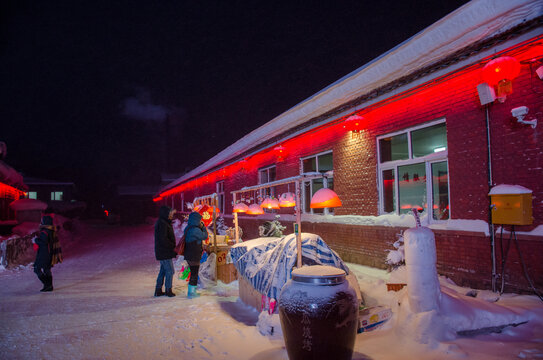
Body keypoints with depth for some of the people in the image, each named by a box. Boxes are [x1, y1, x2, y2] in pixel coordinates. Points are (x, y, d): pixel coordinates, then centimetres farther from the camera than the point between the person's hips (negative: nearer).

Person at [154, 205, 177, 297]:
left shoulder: (165, 223, 13)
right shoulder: (162, 224, -19)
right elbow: (163, 239, -25)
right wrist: (173, 247, -15)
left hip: (163, 252, 10)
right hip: (164, 252, -10)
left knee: (163, 271, 16)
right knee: (170, 271, 0)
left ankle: (158, 290, 22)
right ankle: (168, 291, 10)